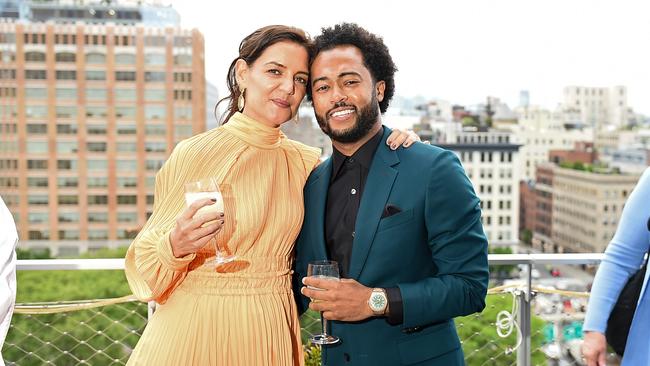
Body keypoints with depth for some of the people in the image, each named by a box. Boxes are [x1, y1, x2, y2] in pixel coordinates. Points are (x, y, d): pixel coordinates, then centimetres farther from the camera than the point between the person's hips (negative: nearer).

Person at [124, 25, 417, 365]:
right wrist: (175, 245, -26)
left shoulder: (307, 162, 1)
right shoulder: (194, 154, -10)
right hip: (195, 329, -3)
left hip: (270, 335, 4)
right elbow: (146, 265, -4)